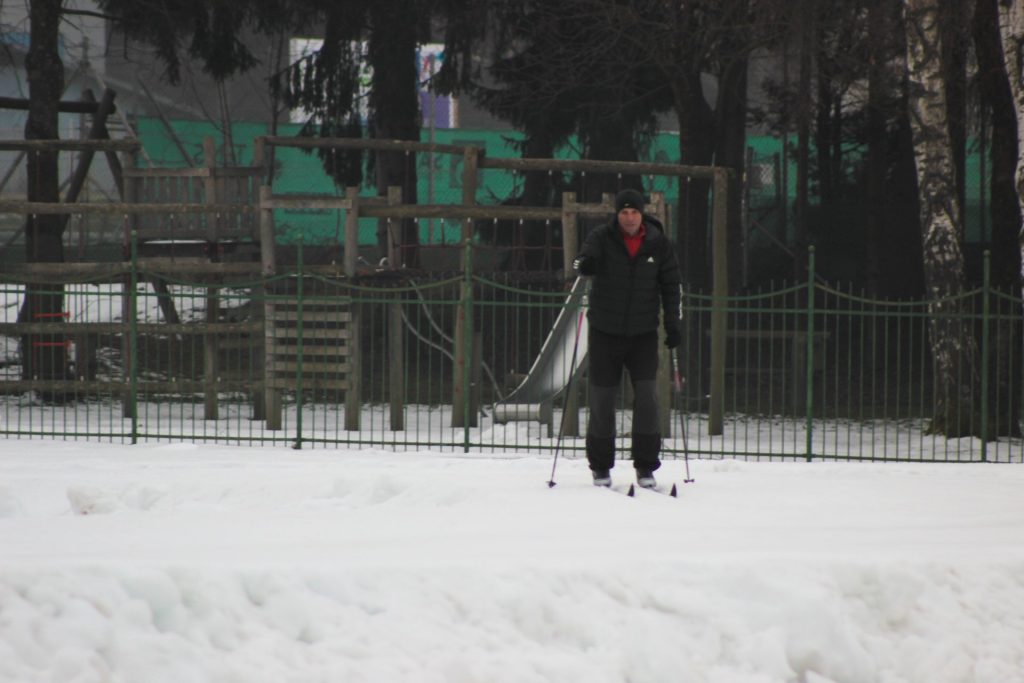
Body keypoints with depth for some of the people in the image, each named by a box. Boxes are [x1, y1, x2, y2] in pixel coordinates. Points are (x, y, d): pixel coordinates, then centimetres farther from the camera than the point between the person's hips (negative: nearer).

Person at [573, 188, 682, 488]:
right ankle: (600, 466, 14)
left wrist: (673, 323, 4)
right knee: (602, 398, 2)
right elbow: (588, 254, -23)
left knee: (646, 396, -8)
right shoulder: (602, 238, -5)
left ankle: (646, 466, 0)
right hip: (605, 331, -1)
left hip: (643, 332, 1)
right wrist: (584, 264, -47)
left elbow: (671, 284, 9)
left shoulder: (658, 244, 1)